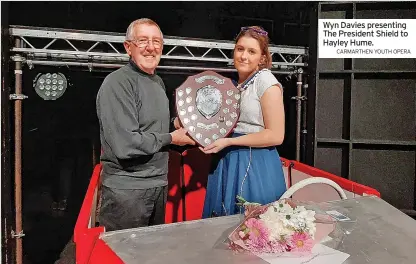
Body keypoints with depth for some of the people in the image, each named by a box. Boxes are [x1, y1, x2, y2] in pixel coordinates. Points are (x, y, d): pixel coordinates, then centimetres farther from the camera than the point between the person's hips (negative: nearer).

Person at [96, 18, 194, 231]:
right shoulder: (118, 82, -16)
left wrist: (185, 131, 7)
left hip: (159, 184, 8)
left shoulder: (158, 82, 12)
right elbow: (126, 145, -23)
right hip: (126, 189, -8)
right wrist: (171, 138, -12)